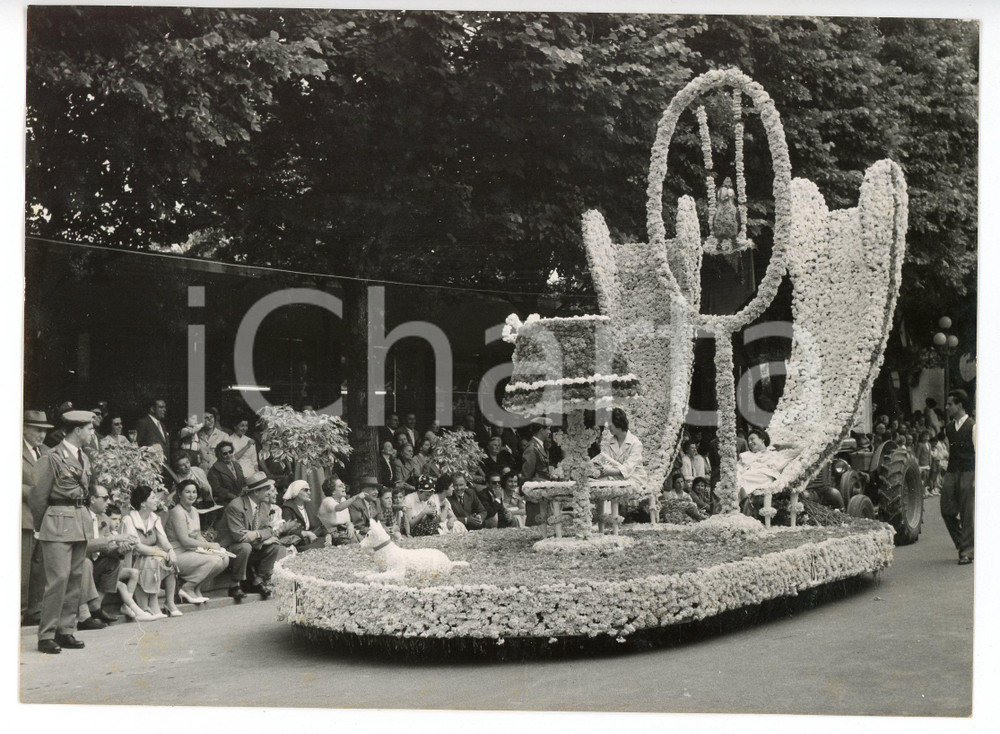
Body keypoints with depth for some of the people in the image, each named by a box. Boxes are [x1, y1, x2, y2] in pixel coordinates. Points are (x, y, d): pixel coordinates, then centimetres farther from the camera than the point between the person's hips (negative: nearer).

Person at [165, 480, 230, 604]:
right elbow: (185, 541, -21)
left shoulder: (194, 511, 13)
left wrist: (209, 545, -6)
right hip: (178, 555, -9)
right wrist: (209, 545, -16)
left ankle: (196, 589, 2)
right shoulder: (177, 512, -16)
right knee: (214, 560, -26)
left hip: (192, 551, 9)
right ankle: (187, 588, -11)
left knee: (225, 559, -8)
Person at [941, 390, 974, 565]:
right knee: (947, 511, 2)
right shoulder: (948, 427, 12)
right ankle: (962, 543, 22)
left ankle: (967, 552, 5)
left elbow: (978, 453, -8)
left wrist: (977, 478, -13)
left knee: (967, 514, -2)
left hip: (968, 473, -6)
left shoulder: (972, 427, -7)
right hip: (951, 472, 6)